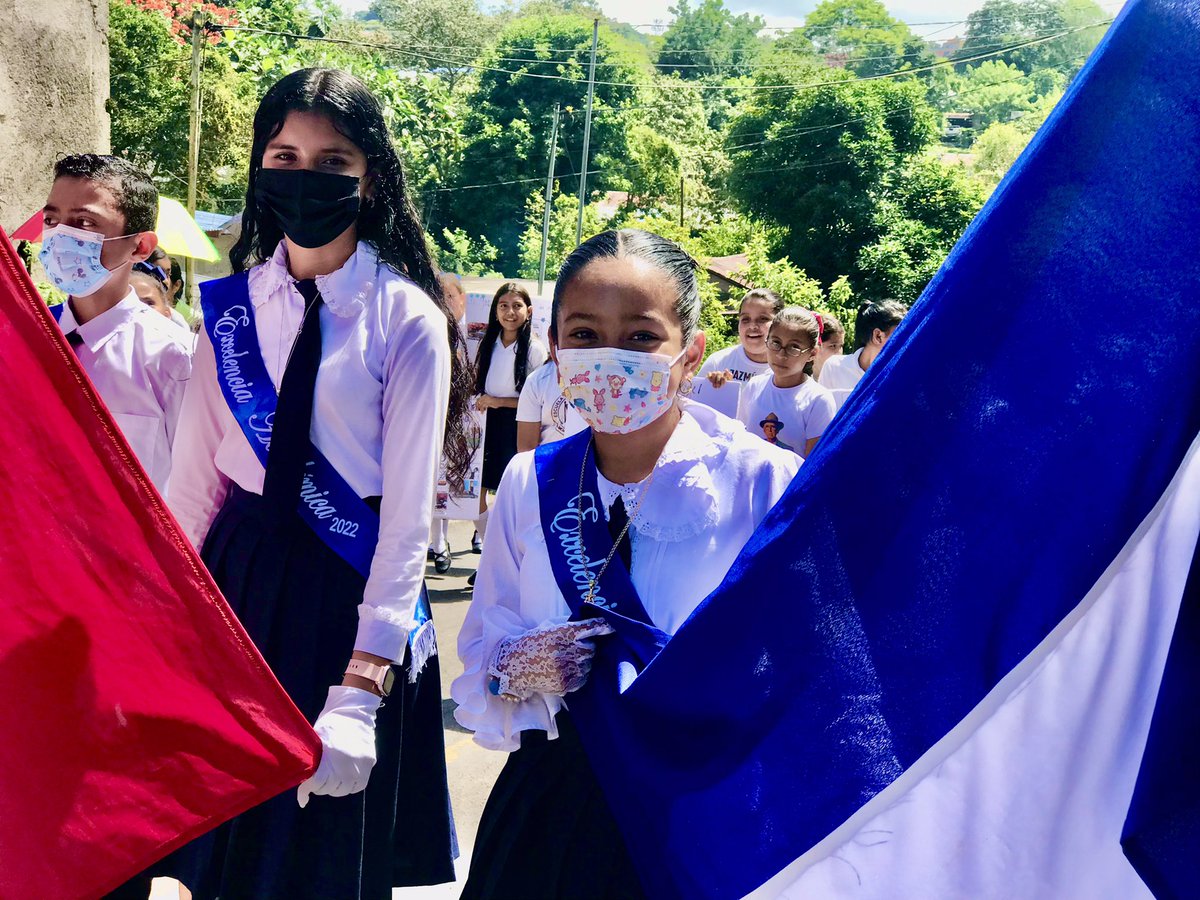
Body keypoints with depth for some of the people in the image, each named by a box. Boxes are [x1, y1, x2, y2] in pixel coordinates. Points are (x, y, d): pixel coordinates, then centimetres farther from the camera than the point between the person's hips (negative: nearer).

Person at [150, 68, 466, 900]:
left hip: (354, 589, -3)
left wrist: (362, 688, -19)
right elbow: (195, 480, 6)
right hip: (238, 577, 4)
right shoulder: (231, 308, 3)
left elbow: (408, 510, -14)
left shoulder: (408, 320, -10)